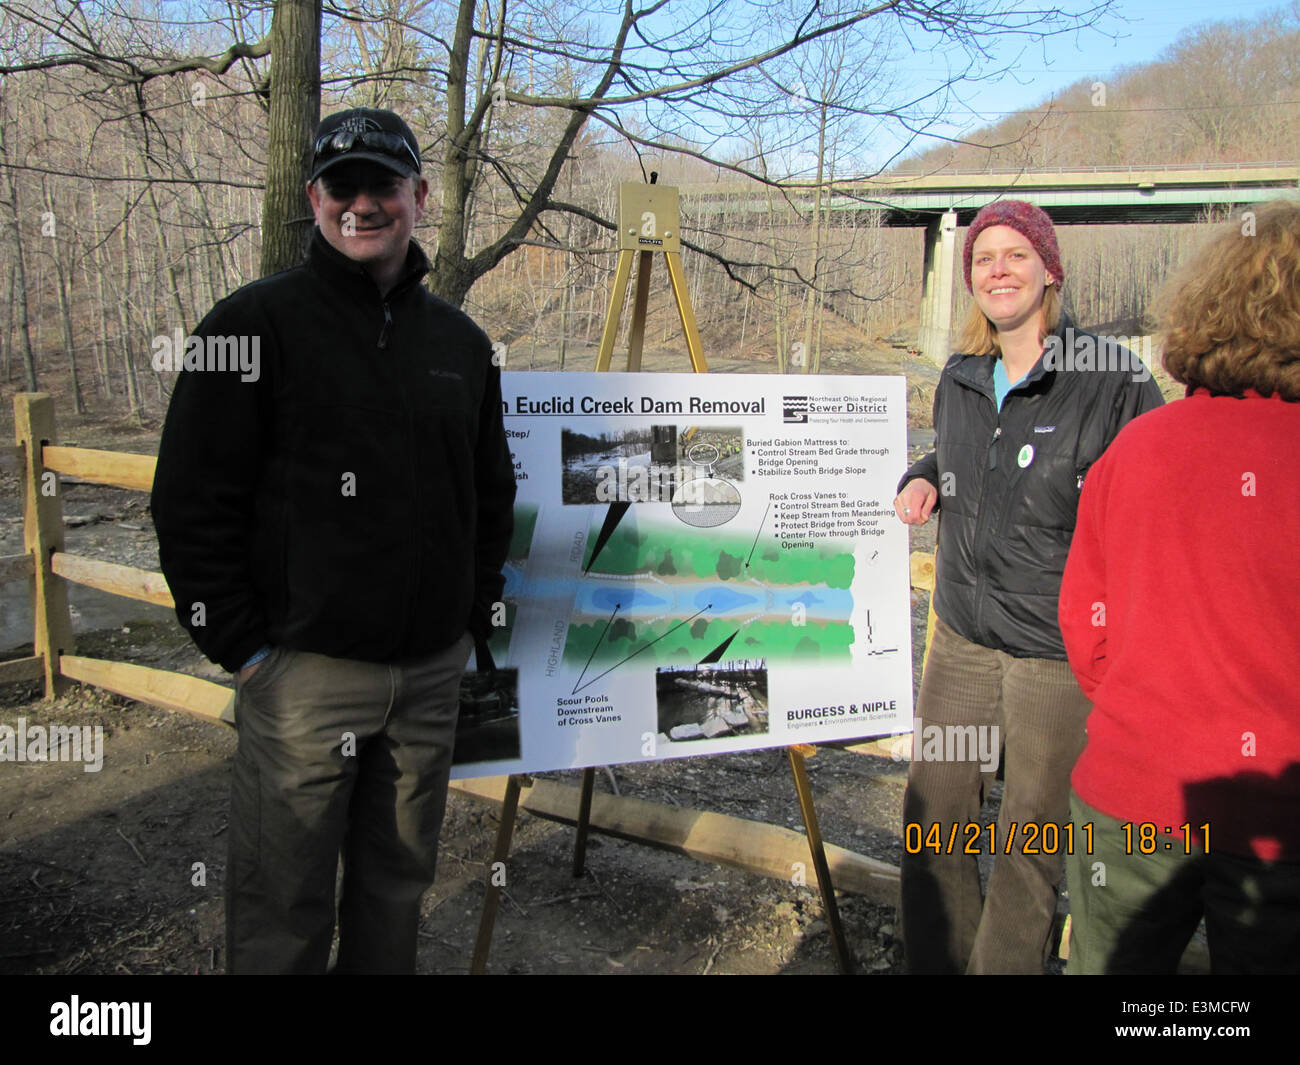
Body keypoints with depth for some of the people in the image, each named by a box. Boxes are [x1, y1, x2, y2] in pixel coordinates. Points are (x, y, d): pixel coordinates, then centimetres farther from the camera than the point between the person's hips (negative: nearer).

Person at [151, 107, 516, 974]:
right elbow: (192, 504, -7)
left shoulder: (461, 342, 10)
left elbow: (492, 496, 18)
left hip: (434, 672, 5)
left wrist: (474, 617, 11)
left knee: (398, 884, 17)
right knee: (284, 906, 5)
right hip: (304, 670, -4)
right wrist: (240, 645, -9)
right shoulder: (256, 325, -5)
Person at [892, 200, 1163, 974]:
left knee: (1030, 833, 7)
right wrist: (923, 479, 6)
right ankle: (934, 960, 32)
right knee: (934, 811, 13)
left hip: (1060, 649, -6)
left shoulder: (1112, 378, -11)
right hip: (964, 635, 6)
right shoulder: (960, 378, 9)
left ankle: (1005, 965, 27)